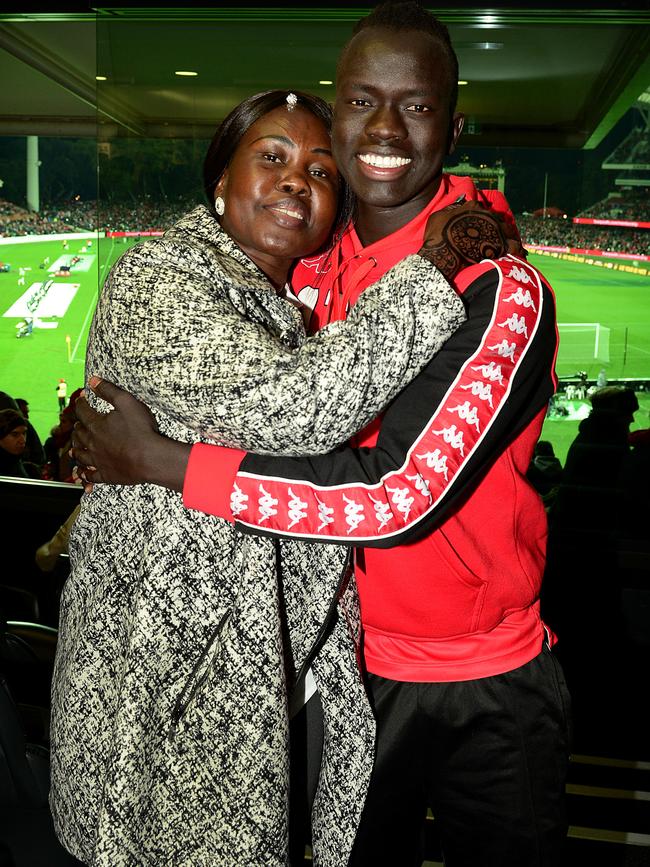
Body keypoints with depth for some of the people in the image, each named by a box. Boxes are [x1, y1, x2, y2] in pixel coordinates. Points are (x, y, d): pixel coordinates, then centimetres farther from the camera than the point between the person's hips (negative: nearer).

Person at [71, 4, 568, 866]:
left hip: (486, 693, -4)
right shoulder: (309, 276, -1)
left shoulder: (501, 291, -20)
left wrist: (160, 461, -25)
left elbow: (405, 492, -30)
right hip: (350, 668, 5)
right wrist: (104, 498, 0)